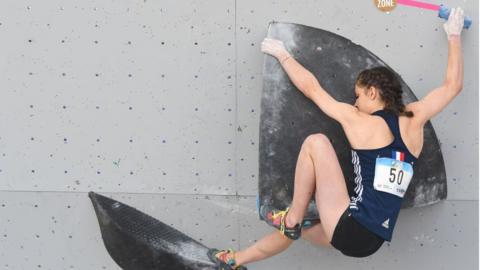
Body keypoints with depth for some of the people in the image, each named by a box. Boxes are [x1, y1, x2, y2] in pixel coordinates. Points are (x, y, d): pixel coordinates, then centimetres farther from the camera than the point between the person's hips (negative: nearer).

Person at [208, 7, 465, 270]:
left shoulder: (358, 121, -4)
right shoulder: (414, 120, 7)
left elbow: (310, 88, 4)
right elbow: (452, 85, 18)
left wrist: (282, 54, 18)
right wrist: (453, 35, 26)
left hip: (350, 229, -7)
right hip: (372, 241, 8)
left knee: (316, 142, 0)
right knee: (291, 229, 29)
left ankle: (292, 219, 6)